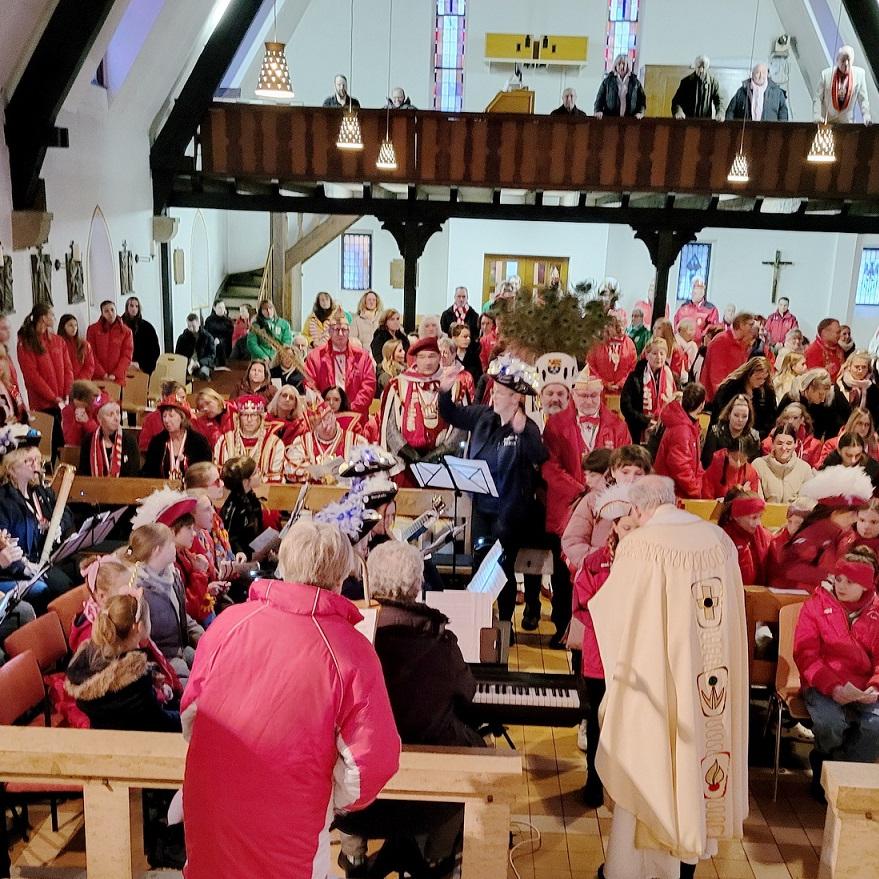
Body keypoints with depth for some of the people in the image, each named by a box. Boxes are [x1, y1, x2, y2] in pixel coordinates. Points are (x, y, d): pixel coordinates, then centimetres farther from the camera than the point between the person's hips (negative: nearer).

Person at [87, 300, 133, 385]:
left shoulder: (126, 331, 5)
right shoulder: (93, 329, 5)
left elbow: (127, 356, 0)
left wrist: (116, 374, -12)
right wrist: (102, 374, -10)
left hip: (118, 378, 0)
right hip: (97, 377, 0)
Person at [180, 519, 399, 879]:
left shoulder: (229, 621, -9)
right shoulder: (352, 651, -17)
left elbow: (191, 712, 2)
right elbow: (373, 758, -16)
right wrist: (337, 801, 5)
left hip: (206, 806, 3)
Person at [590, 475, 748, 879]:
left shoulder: (639, 545, -17)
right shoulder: (719, 538, -2)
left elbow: (611, 611, -8)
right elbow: (731, 610, 7)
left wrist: (596, 601, 13)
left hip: (656, 677, -5)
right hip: (712, 678, 5)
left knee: (644, 767, 9)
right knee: (696, 752, 21)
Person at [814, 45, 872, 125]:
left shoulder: (859, 74, -3)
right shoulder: (826, 74, -6)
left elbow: (863, 98, 2)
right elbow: (818, 98, -2)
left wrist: (866, 116, -9)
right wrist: (817, 116, -12)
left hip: (847, 122, 1)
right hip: (827, 121, -1)